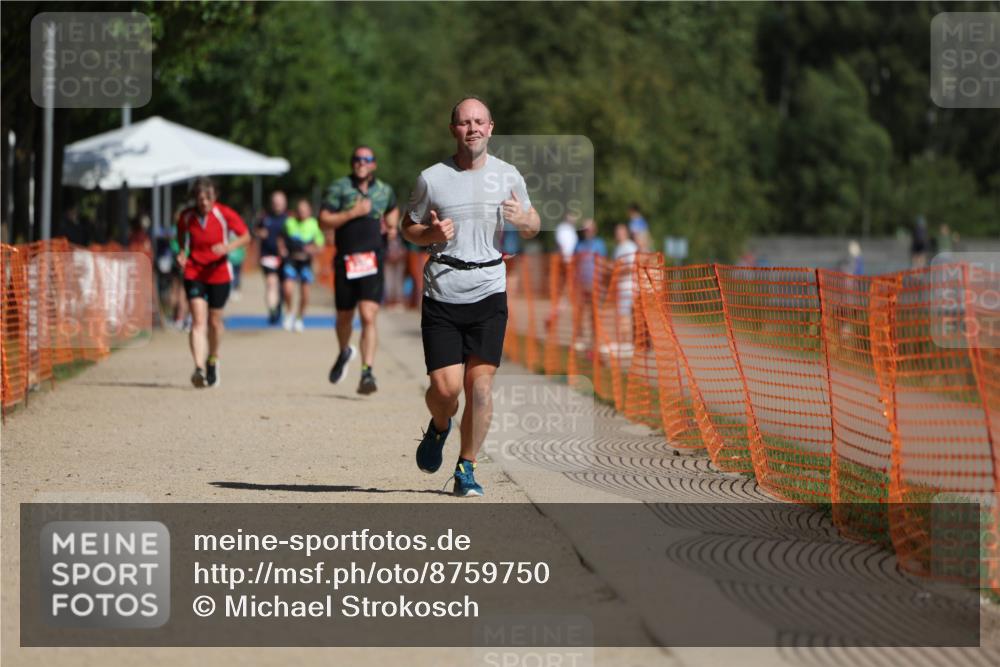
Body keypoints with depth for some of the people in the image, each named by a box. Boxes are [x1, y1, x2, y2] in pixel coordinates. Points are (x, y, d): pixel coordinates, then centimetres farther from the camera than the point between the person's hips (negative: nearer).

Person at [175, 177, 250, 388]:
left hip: (219, 274, 0)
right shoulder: (186, 217, -4)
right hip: (194, 273, 0)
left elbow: (246, 236, -3)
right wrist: (182, 254, -3)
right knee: (198, 321, -15)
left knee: (214, 322, 10)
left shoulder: (225, 214, -9)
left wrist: (228, 247, -20)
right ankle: (199, 368, -26)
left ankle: (212, 361, 37)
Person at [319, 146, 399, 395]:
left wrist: (392, 224, 12)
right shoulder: (340, 187, -1)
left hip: (373, 262, 0)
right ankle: (344, 352, 46)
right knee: (344, 317, 15)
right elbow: (324, 221, -7)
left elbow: (392, 209, 32)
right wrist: (352, 213, -16)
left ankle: (367, 373, -18)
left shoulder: (384, 191, 9)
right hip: (346, 261, 0)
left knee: (368, 317, -15)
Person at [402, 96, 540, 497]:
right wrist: (431, 233, -10)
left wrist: (523, 220, -8)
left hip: (488, 292, 1)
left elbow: (533, 228, 16)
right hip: (441, 294, -1)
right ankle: (439, 428, 28)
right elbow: (409, 227, 12)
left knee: (480, 384, -6)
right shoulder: (431, 178, 1)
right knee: (446, 387, -7)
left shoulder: (508, 177, 5)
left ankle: (466, 469, 7)